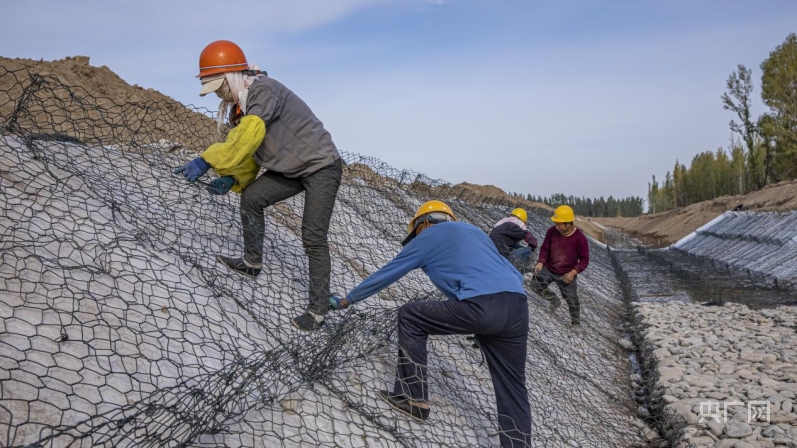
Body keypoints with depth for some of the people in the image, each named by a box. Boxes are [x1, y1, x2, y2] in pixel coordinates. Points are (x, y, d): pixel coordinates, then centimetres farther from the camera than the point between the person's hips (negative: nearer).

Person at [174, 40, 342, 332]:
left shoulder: (263, 89, -22)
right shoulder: (239, 107, 8)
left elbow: (247, 137, -36)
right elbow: (248, 154, 11)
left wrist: (207, 161, -35)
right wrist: (232, 179, -6)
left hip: (322, 167, -9)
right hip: (292, 169, 9)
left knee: (313, 239, -9)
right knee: (251, 198, 5)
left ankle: (318, 309, 1)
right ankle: (252, 263, 21)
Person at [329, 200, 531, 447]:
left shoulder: (426, 237, 17)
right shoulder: (474, 231, 33)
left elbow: (384, 275, 24)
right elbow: (515, 277, 31)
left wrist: (346, 300, 36)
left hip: (481, 307, -7)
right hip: (518, 307, 7)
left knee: (410, 316, 13)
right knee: (512, 389, 18)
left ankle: (414, 398, 14)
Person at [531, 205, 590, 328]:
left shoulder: (580, 238, -21)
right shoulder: (551, 231, -14)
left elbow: (584, 260, -12)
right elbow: (544, 249, -3)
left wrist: (574, 272, -26)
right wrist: (540, 262, -21)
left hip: (567, 275, -2)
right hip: (548, 269, 2)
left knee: (572, 300, 6)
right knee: (535, 284, -14)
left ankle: (575, 323, 33)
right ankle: (554, 299, 13)